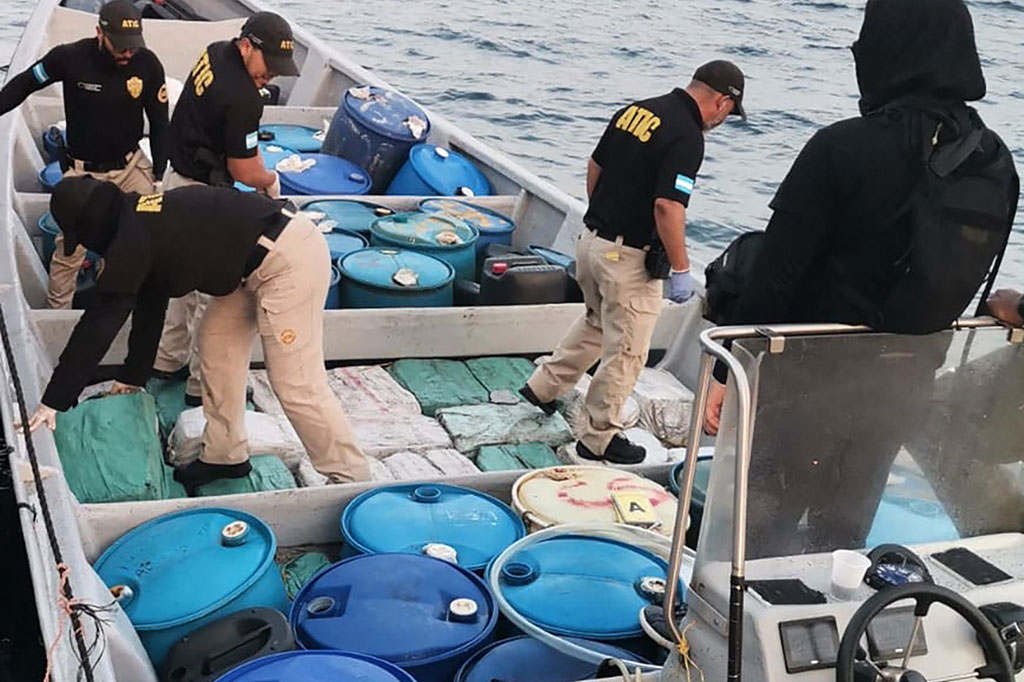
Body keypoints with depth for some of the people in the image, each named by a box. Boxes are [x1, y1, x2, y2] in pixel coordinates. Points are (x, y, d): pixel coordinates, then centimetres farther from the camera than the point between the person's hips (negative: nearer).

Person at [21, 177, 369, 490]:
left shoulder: (132, 239, -11)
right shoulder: (145, 222, 17)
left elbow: (100, 322, -11)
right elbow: (149, 306, 27)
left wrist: (54, 400, -6)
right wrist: (133, 376, 34)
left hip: (288, 258, -11)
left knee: (296, 385, -7)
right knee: (217, 342, 18)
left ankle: (354, 481, 3)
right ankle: (225, 456, 28)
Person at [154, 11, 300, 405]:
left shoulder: (216, 51, 1)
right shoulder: (242, 98, -27)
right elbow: (245, 173, -17)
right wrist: (271, 180, 3)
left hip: (180, 177, 10)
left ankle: (169, 359, 35)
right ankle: (203, 384, 6)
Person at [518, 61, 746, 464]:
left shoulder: (636, 110, 5)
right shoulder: (687, 137, -19)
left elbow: (594, 167, 13)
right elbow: (667, 206, -26)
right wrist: (680, 269, -18)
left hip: (593, 239, 8)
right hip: (630, 257, -8)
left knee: (597, 323, 30)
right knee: (625, 352, 6)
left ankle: (544, 386, 39)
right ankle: (599, 439, 17)